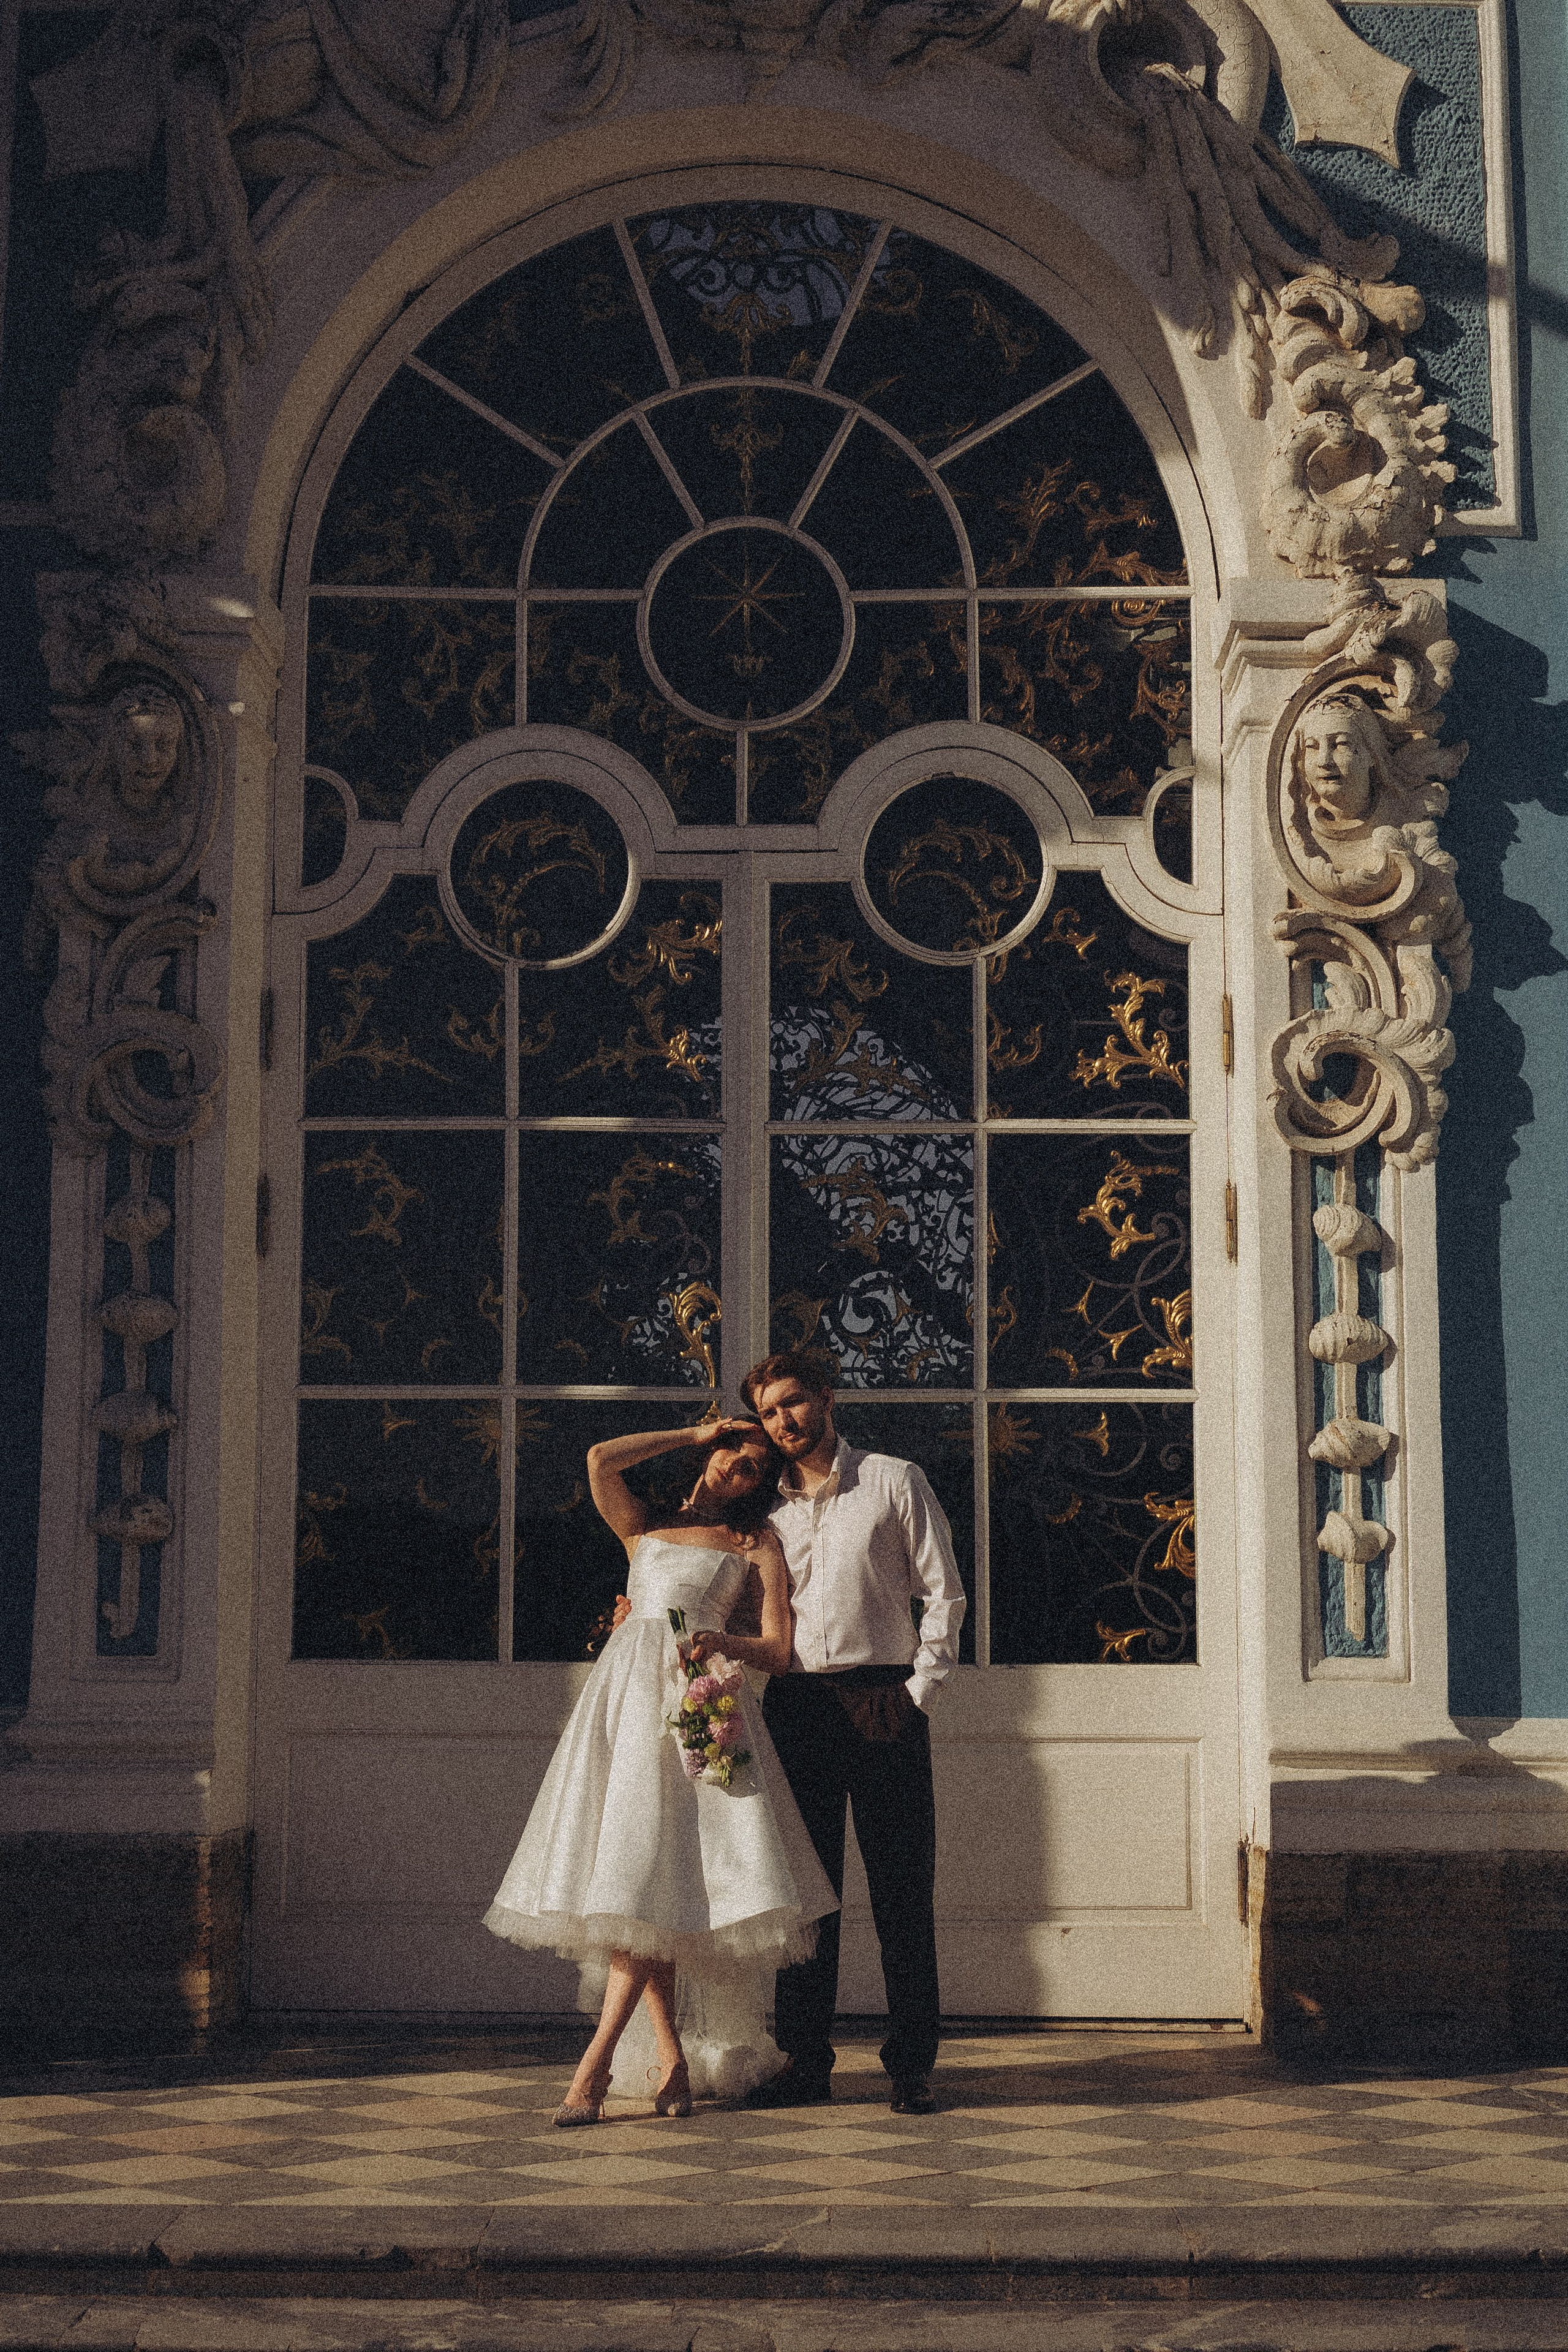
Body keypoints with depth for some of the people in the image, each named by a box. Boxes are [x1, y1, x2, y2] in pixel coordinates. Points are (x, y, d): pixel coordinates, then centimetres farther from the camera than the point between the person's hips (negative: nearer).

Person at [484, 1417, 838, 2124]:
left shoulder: (758, 1547, 16)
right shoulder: (644, 1527, 22)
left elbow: (777, 1650, 6)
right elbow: (600, 1460, 4)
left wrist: (719, 1642, -14)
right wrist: (694, 1432, 13)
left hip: (699, 1699, -3)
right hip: (626, 1695, 3)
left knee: (650, 1873, -16)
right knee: (631, 1881, -5)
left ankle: (595, 2066, -16)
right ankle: (673, 2061, -3)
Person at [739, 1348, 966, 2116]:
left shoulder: (893, 1482, 4)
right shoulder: (768, 1506, 14)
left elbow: (943, 1591, 1)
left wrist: (921, 1690, -6)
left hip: (883, 1700, -3)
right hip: (794, 1704, 3)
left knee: (902, 1887, -1)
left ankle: (913, 2065, 4)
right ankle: (805, 2063, 10)